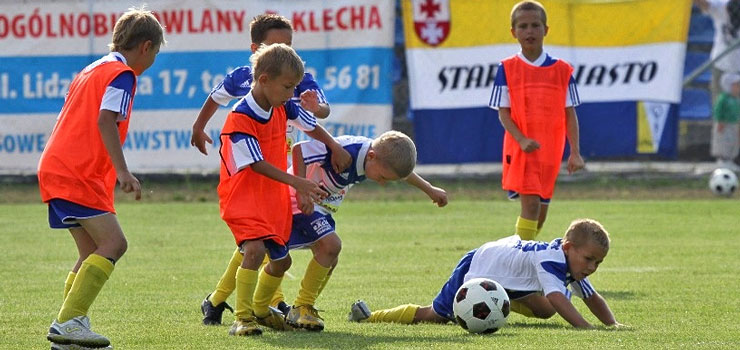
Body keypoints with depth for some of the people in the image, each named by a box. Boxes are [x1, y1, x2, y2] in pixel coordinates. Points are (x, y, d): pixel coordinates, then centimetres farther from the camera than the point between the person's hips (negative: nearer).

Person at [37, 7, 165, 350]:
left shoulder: (92, 71, 24)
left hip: (55, 170, 10)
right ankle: (68, 322, -21)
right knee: (114, 243, -14)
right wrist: (122, 170, -26)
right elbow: (105, 120, -20)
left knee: (93, 252, 12)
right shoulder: (122, 74, -6)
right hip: (76, 175, -10)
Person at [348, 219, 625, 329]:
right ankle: (367, 316, 15)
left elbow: (593, 299, 1)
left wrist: (613, 324, -14)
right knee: (435, 315, 2)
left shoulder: (572, 263, -9)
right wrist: (585, 327, -59)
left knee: (545, 311, 15)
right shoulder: (551, 260, -36)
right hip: (477, 268, -9)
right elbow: (557, 298, -51)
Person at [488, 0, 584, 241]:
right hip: (521, 149, -3)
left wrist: (575, 153, -2)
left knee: (541, 209, 10)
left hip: (550, 150, 3)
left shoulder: (562, 70, 4)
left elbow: (569, 113, 5)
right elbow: (503, 112, -1)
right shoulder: (507, 69, 0)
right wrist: (521, 139, -17)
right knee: (530, 203, -16)